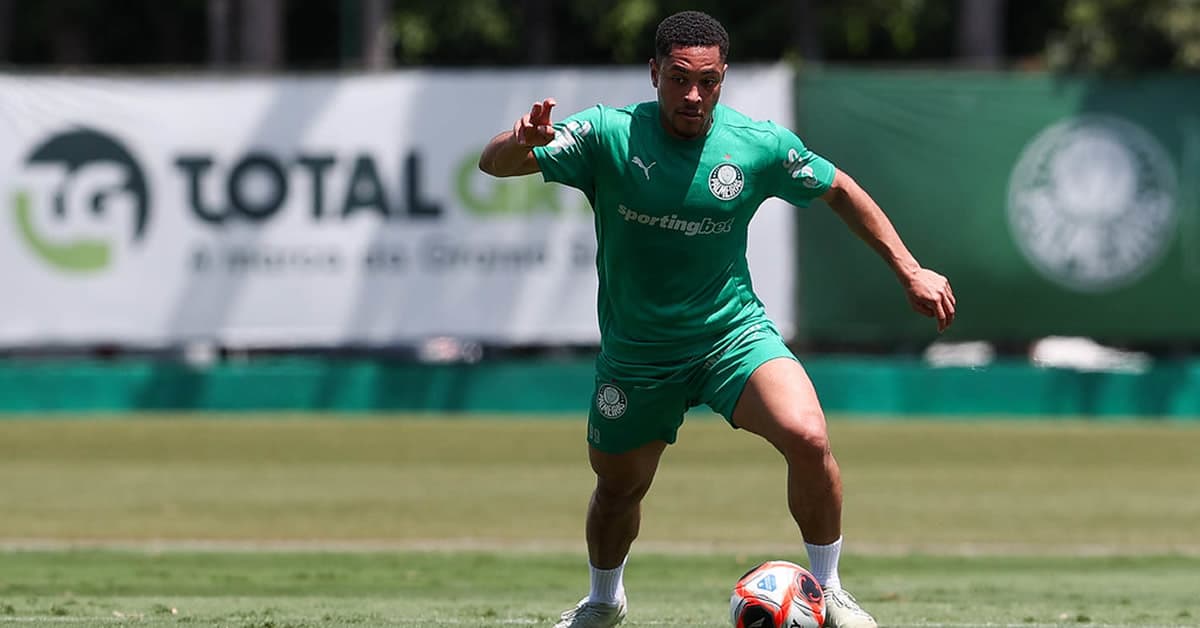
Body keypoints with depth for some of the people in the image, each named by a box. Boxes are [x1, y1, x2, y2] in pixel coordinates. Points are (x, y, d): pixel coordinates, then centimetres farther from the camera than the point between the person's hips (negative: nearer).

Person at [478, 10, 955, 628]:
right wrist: (519, 142, -45)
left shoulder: (760, 145, -12)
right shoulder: (608, 135, -16)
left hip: (733, 331, -1)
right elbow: (493, 163, -20)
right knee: (618, 487, 15)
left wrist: (910, 271, 5)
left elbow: (839, 190, 6)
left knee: (807, 437, -25)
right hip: (635, 351, 1)